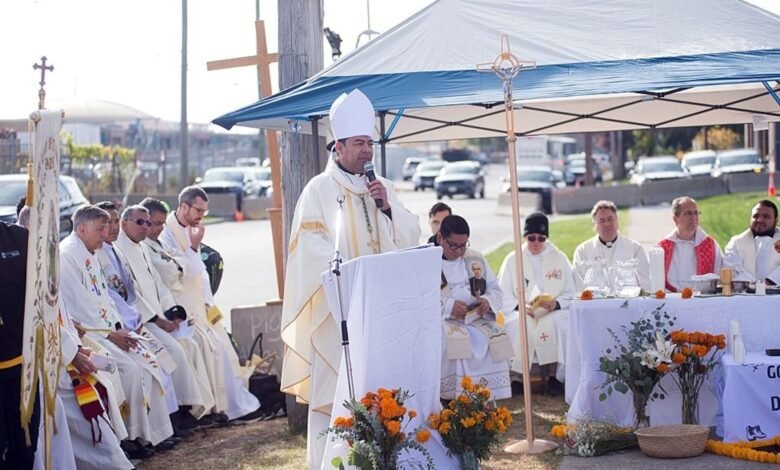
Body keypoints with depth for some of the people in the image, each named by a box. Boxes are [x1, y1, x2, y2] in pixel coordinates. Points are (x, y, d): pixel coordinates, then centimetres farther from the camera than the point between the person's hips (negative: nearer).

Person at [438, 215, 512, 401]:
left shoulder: (476, 259, 15)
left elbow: (495, 290, 16)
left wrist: (488, 301, -9)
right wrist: (448, 306, -22)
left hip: (476, 318, 4)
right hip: (441, 320, -4)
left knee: (496, 341, -25)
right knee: (454, 342, -36)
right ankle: (454, 397, -30)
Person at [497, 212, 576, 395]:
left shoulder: (560, 258, 12)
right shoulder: (512, 260, 10)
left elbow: (571, 293, 7)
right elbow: (503, 295, 3)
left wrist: (556, 304, -14)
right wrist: (519, 306, -16)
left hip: (553, 314, 1)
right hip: (521, 313, -1)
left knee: (559, 322, -33)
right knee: (521, 323, -35)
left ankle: (554, 376, -24)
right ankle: (517, 377, -26)